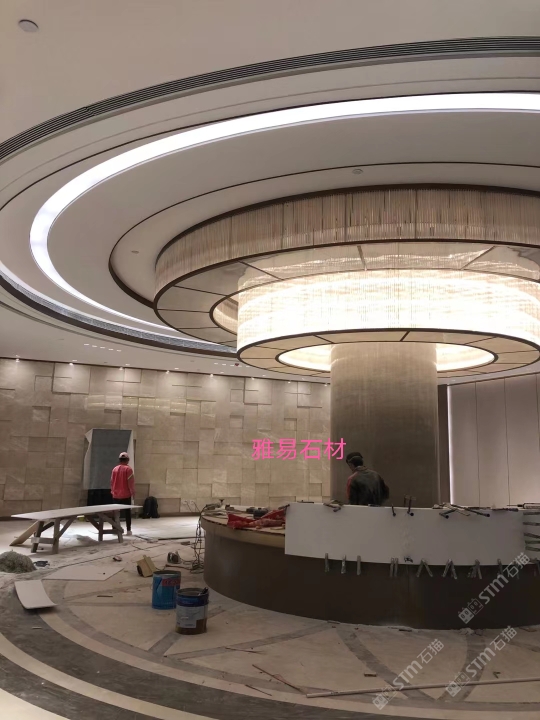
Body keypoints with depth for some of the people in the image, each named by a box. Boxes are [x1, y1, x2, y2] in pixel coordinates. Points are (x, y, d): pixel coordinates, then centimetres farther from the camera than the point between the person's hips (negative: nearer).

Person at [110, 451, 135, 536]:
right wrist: (133, 492, -4)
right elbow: (130, 482, -13)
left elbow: (112, 482, 10)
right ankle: (128, 530, -1)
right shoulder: (128, 469, -10)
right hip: (125, 495, -4)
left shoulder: (114, 469, 5)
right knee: (127, 512, 1)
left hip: (116, 495, 4)